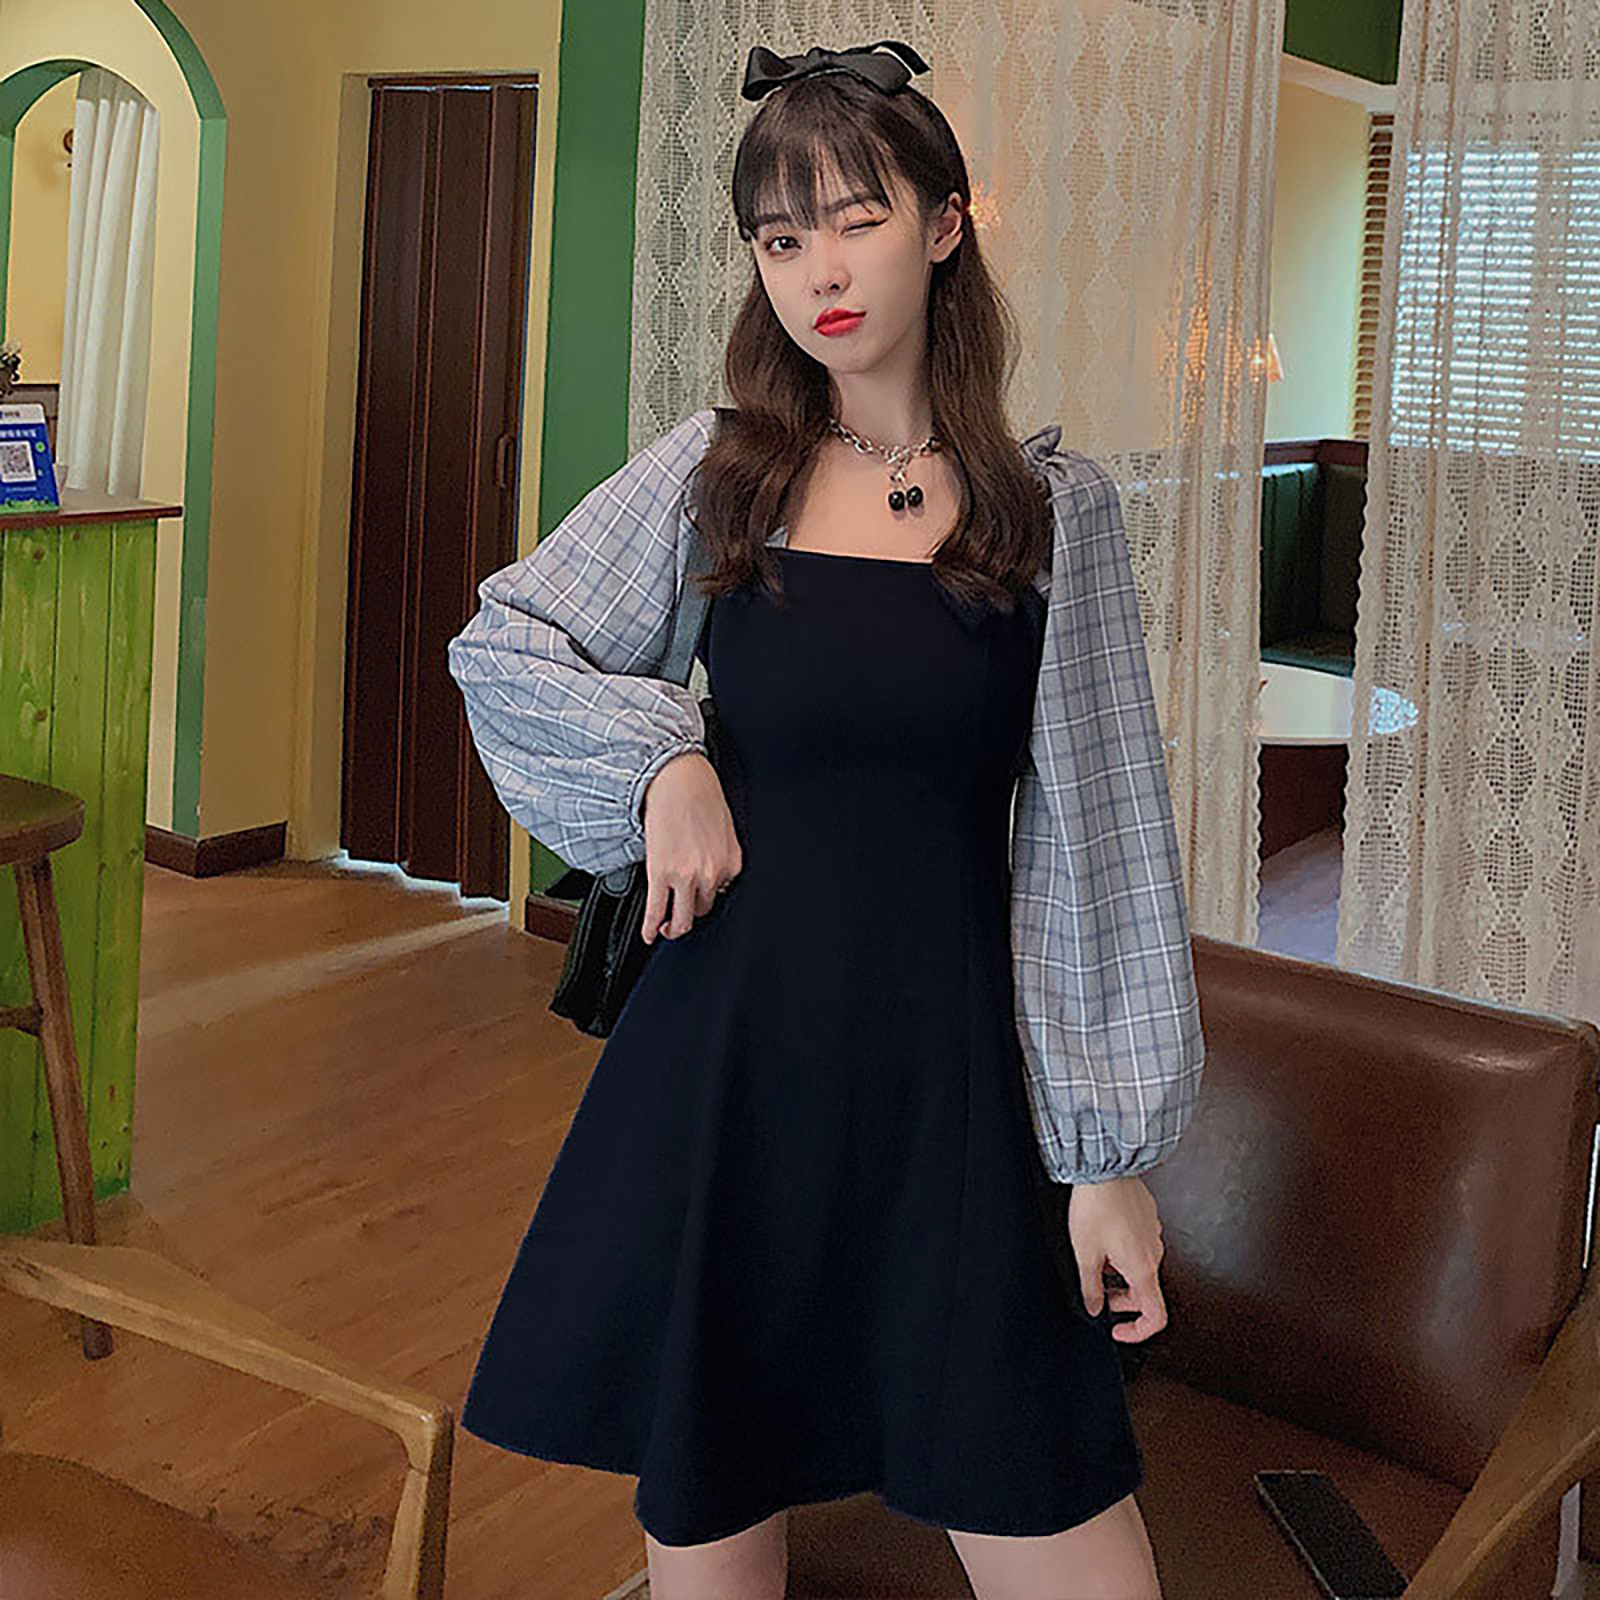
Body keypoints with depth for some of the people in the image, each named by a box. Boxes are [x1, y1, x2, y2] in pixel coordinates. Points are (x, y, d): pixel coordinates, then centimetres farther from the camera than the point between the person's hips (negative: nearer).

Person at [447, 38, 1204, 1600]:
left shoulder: (1054, 505, 0)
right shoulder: (713, 472, 3)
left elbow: (1099, 833, 2)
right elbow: (497, 647, 14)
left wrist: (1114, 1148, 0)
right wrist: (659, 760, -4)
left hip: (949, 1075, -1)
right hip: (723, 1053, 2)